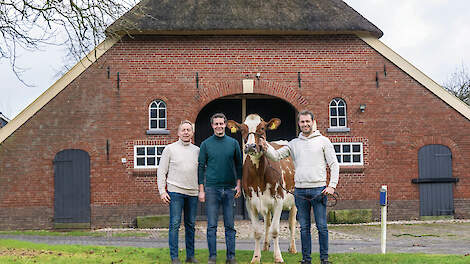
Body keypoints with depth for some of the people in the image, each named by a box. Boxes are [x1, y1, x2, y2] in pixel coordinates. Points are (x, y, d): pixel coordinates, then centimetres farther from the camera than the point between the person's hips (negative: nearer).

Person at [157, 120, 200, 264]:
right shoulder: (170, 149, 2)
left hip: (193, 193, 4)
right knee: (175, 224, -5)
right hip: (175, 192, -4)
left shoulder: (197, 150, 12)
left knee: (191, 225, 8)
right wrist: (162, 191, -6)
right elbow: (161, 172, 1)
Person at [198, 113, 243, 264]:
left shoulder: (233, 143, 7)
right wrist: (201, 190, -1)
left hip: (230, 189, 1)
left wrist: (238, 185, 1)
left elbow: (239, 165, 11)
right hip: (211, 188, -1)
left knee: (230, 226, 5)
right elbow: (201, 167, 3)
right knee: (212, 225, 1)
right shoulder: (206, 144, 3)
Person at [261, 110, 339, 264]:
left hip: (318, 189, -3)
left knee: (322, 226, -1)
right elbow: (277, 156, 8)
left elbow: (334, 164, 2)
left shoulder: (323, 141, 4)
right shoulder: (294, 143, 13)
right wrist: (266, 148, -12)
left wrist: (332, 185, -7)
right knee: (304, 227, 7)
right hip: (300, 190, 3)